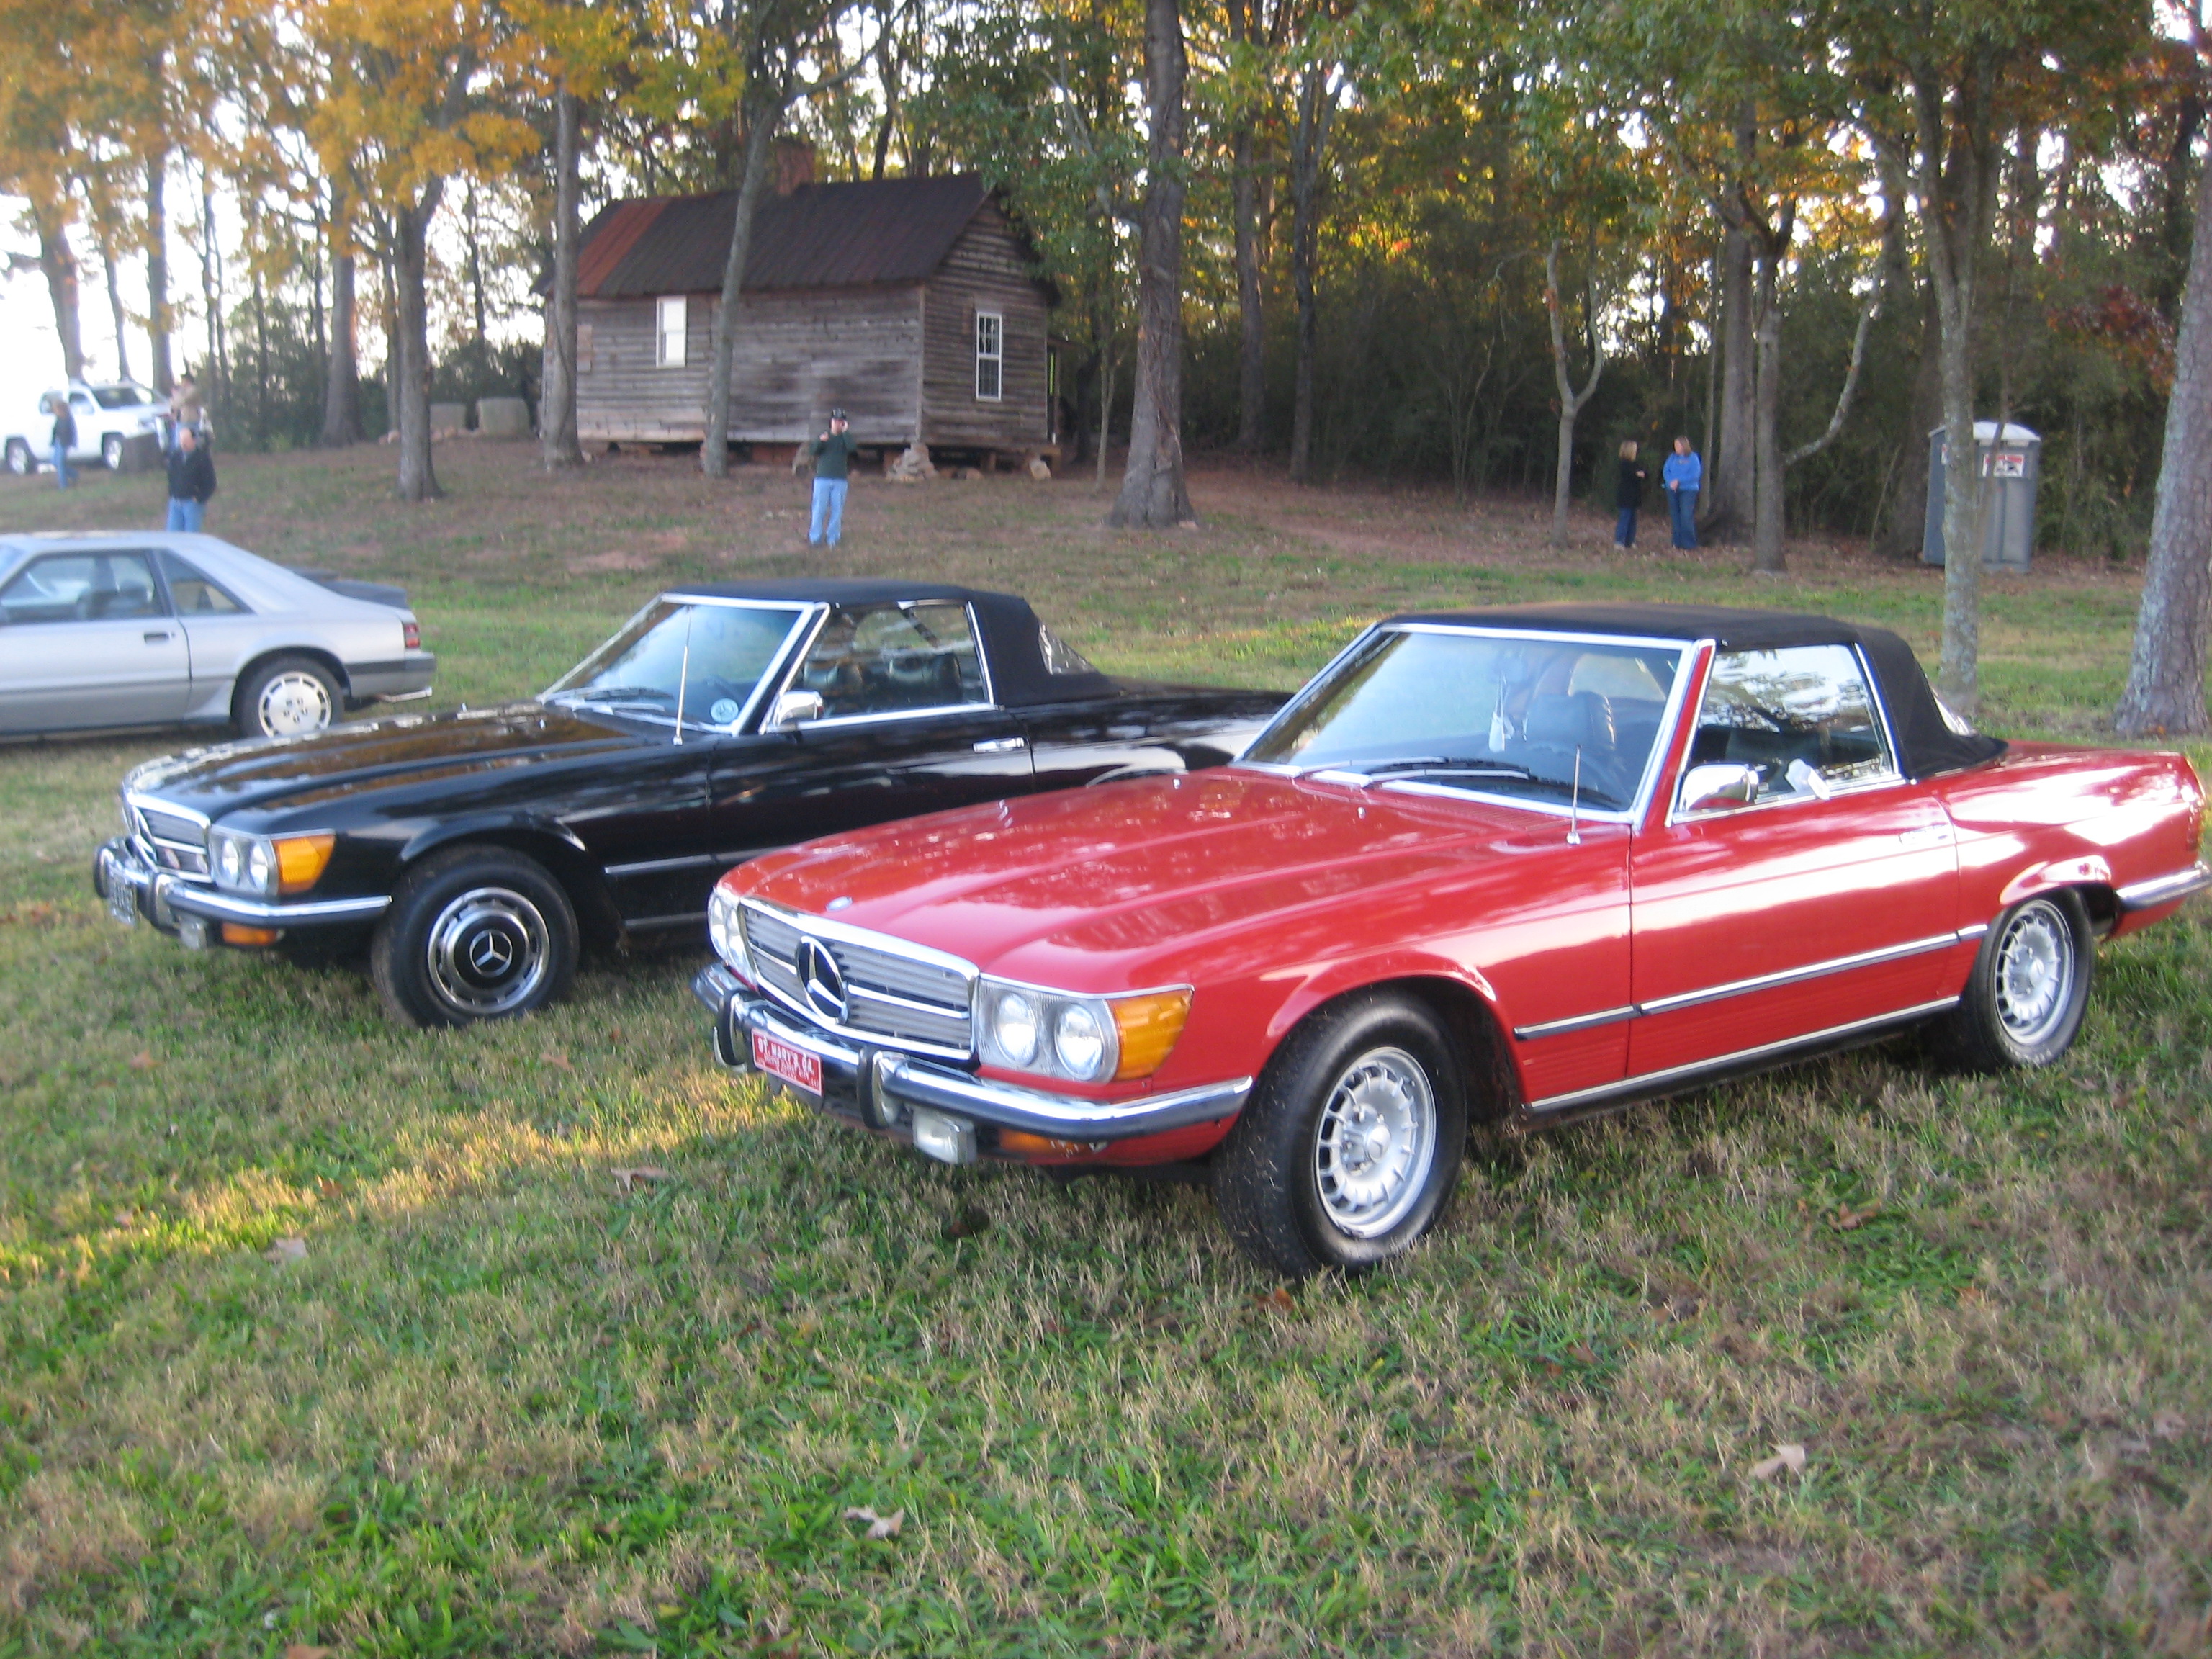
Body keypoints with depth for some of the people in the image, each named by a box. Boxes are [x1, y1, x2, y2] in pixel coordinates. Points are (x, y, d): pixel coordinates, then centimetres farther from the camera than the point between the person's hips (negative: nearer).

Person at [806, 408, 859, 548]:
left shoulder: (845, 438, 8)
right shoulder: (824, 437, 9)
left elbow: (851, 448, -13)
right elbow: (812, 451, -3)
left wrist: (845, 432, -12)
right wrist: (820, 441, -20)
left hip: (840, 480, 1)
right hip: (822, 479, -1)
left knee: (837, 510, 1)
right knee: (819, 509, -4)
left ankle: (833, 539, 6)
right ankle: (815, 538, -1)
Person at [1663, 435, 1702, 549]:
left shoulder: (1693, 457, -1)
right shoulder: (1672, 457, 12)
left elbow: (1695, 475, -10)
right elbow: (1665, 471, 6)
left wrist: (1679, 481, -16)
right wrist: (1671, 482, -14)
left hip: (1688, 490, -5)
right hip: (1672, 490, 5)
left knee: (1686, 516, -13)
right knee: (1675, 516, 5)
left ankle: (1689, 543, -8)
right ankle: (1677, 542, 13)